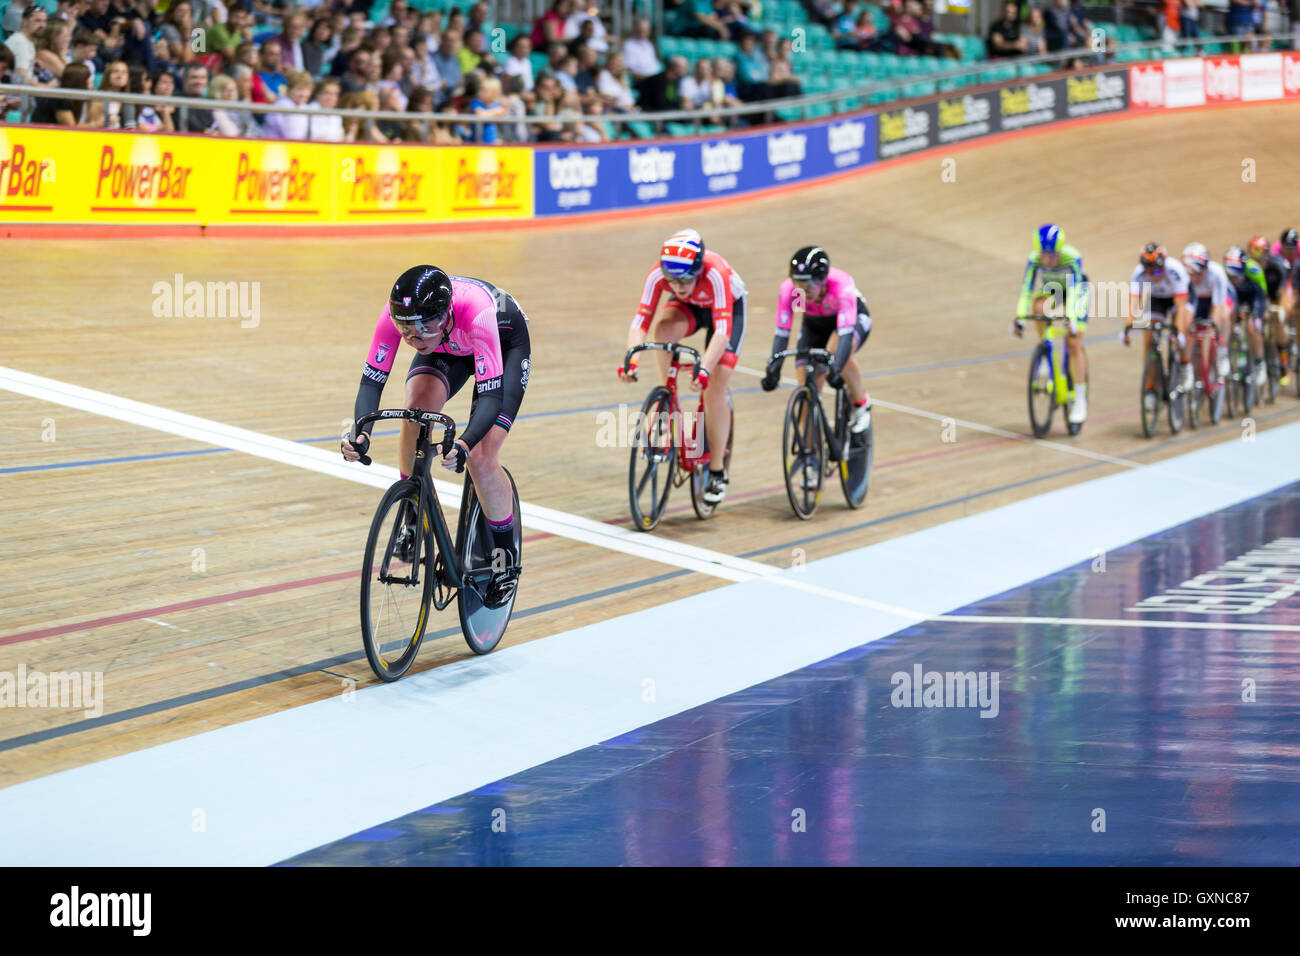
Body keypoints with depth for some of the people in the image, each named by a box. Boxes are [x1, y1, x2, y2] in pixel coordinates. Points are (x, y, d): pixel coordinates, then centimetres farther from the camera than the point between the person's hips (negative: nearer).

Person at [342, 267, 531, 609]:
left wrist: (464, 444, -62)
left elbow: (491, 396, -45)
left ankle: (507, 558, 8)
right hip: (447, 348, 4)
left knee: (480, 459, -16)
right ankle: (412, 515, -7)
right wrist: (360, 431, -50)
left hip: (504, 344, -3)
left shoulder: (474, 312, -44)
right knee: (418, 406, -29)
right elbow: (372, 379, -31)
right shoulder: (396, 313, -34)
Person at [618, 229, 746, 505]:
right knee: (664, 329, -34)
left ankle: (717, 473, 1)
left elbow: (722, 330, -45)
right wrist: (631, 360, -48)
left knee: (714, 389, -13)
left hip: (729, 307, -3)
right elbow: (641, 321, -32)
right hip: (689, 307, 3)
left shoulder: (714, 274, -41)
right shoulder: (658, 275, -31)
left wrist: (705, 368, -58)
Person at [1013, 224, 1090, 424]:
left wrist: (1071, 318, -51)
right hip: (1050, 291, 3)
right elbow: (1026, 289, -29)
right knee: (1038, 307, -32)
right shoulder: (1034, 259, -27)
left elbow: (1074, 290, -40)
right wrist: (1019, 318, -38)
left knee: (1074, 344, -14)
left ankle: (1080, 400, -9)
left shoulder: (1073, 258, -35)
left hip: (1076, 292, -3)